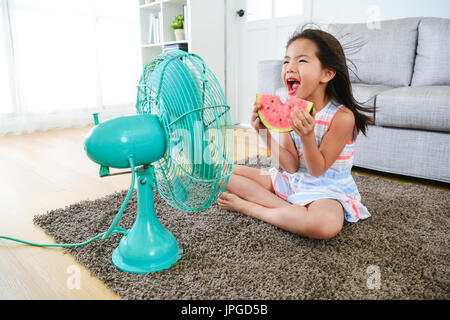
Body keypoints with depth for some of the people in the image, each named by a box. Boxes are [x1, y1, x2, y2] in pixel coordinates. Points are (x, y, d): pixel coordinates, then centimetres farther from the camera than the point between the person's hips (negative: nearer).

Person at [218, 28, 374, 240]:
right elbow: (292, 167, -9)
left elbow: (318, 170, -16)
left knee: (326, 224, -42)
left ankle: (246, 206, -18)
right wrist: (264, 133, -21)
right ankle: (291, 211, -12)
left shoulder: (342, 117, -18)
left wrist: (307, 136, -34)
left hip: (326, 190, -5)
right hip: (291, 181, 5)